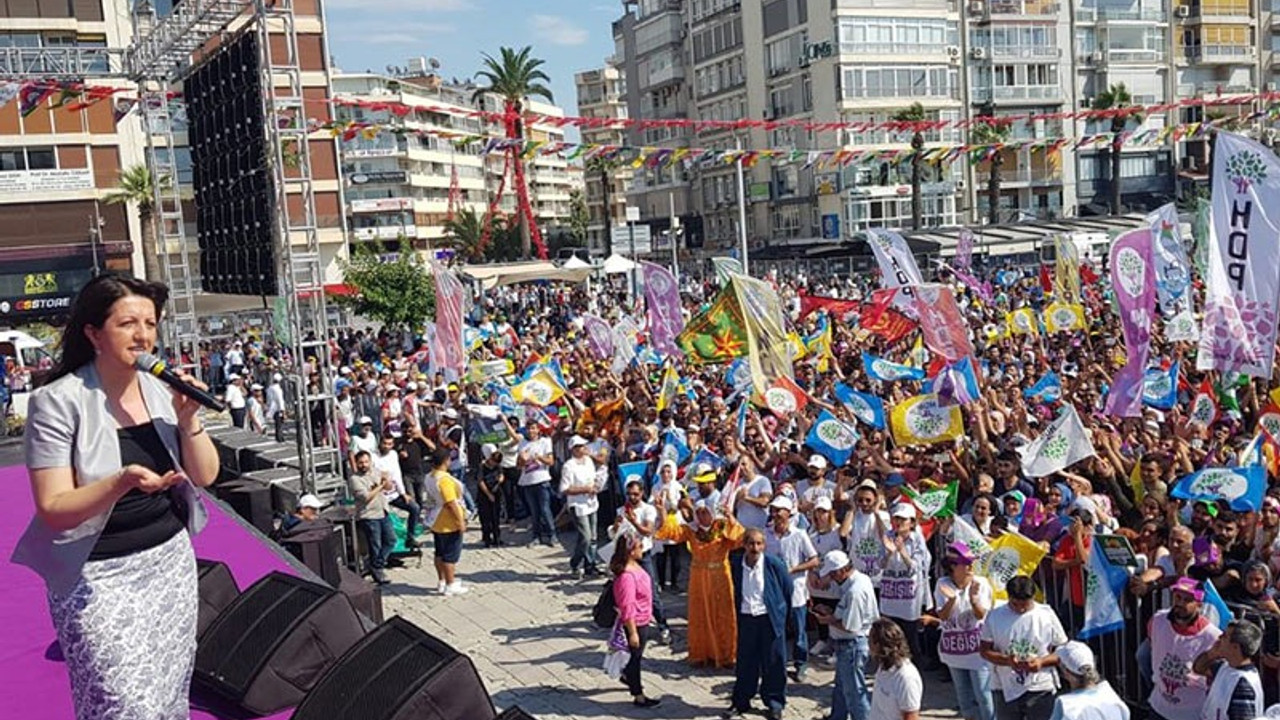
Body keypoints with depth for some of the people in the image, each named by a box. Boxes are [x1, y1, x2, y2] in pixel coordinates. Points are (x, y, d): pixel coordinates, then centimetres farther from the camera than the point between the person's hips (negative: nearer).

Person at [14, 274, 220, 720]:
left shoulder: (161, 391, 3)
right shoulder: (58, 401, -13)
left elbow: (205, 476, 4)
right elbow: (53, 510, -16)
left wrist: (188, 419, -11)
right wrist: (123, 481, -32)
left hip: (172, 561, 5)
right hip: (100, 578, -5)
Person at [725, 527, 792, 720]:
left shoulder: (774, 564, -11)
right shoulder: (736, 565, -2)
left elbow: (787, 589, 0)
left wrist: (782, 613, 6)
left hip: (770, 619, -3)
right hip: (746, 618, 3)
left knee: (773, 663, 6)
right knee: (745, 662, 11)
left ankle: (774, 703, 20)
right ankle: (741, 702, 23)